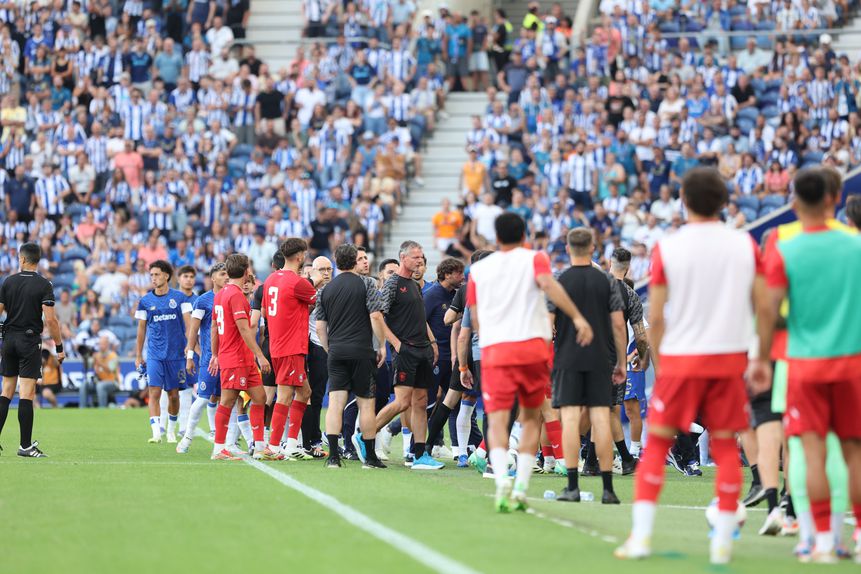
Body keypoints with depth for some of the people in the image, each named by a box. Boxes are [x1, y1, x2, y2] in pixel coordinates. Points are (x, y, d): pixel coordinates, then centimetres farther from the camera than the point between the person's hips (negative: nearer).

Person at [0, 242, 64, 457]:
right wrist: (59, 347, -6)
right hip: (30, 342, -4)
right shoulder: (44, 285, -7)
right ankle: (25, 446, -6)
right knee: (26, 394, -5)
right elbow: (50, 319, -13)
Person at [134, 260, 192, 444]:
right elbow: (141, 329, 9)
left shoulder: (179, 297, 0)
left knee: (173, 394, 8)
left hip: (176, 353, 0)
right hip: (154, 355, 0)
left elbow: (188, 324, 0)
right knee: (154, 393, -13)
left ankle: (171, 431, 25)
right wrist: (138, 356, 8)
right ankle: (156, 432, -18)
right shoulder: (145, 301, 4)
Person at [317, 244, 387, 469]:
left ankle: (333, 456, -12)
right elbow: (376, 317, -9)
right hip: (362, 352, -3)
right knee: (366, 403, 5)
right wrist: (382, 345, 0)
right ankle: (370, 456, 9)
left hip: (336, 352, 3)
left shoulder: (326, 290, 10)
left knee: (335, 403, -2)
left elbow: (320, 327, 10)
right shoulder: (366, 285, -2)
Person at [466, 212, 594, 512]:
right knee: (531, 418, 14)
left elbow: (475, 318, 16)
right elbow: (548, 284, -14)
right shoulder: (534, 259, 7)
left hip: (493, 350, 1)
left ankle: (502, 478, -33)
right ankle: (521, 487, 4)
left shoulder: (478, 269, 15)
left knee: (497, 420, -6)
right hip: (533, 347, -1)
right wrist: (577, 317, -20)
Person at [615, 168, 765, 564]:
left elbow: (654, 316, -4)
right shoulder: (745, 245, 1)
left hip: (680, 357, -1)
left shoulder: (667, 248, -4)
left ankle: (641, 536, 0)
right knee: (725, 446, 6)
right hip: (730, 357, 1)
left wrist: (658, 363, 8)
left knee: (657, 445, 7)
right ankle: (723, 543, 3)